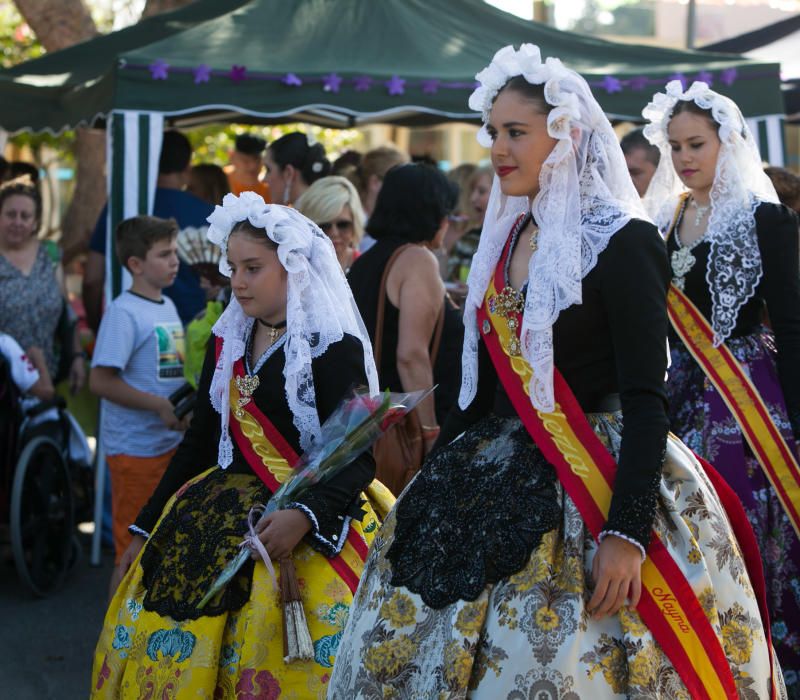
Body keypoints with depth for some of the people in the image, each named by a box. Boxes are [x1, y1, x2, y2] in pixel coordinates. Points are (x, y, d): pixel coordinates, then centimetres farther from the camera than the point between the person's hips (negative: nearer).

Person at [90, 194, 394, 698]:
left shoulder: (336, 348, -9)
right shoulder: (226, 343, 10)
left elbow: (358, 456, -14)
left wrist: (303, 516, -30)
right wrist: (146, 529, 16)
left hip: (313, 525, -6)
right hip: (219, 517, 6)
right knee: (156, 645, -2)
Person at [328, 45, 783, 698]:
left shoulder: (624, 243, -11)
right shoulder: (506, 240, 11)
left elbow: (644, 399, -16)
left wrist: (627, 532, -23)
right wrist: (431, 477, 16)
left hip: (595, 486, -7)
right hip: (496, 483, 7)